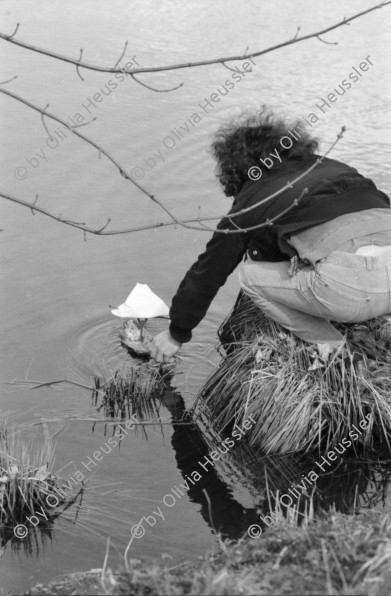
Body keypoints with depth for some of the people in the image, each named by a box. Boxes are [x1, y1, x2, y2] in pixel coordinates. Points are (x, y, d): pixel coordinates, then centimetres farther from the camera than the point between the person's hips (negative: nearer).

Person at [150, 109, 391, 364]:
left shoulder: (252, 200, 13)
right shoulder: (332, 166, 27)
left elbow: (208, 272, 21)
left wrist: (177, 334, 35)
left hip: (354, 284, -6)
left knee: (251, 275, 15)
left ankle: (330, 348, 11)